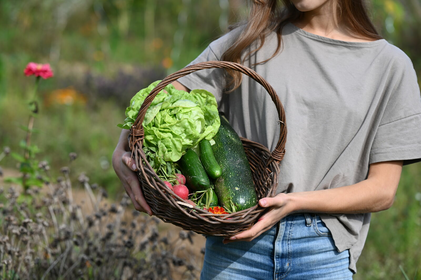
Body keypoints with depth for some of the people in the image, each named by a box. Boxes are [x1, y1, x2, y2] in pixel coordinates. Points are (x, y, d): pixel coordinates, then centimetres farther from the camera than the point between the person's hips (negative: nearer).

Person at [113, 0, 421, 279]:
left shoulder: (390, 64, 3)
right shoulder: (251, 42, 7)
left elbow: (382, 191, 0)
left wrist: (295, 202, -13)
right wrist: (123, 151, -16)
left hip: (324, 249, -1)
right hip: (237, 241, 1)